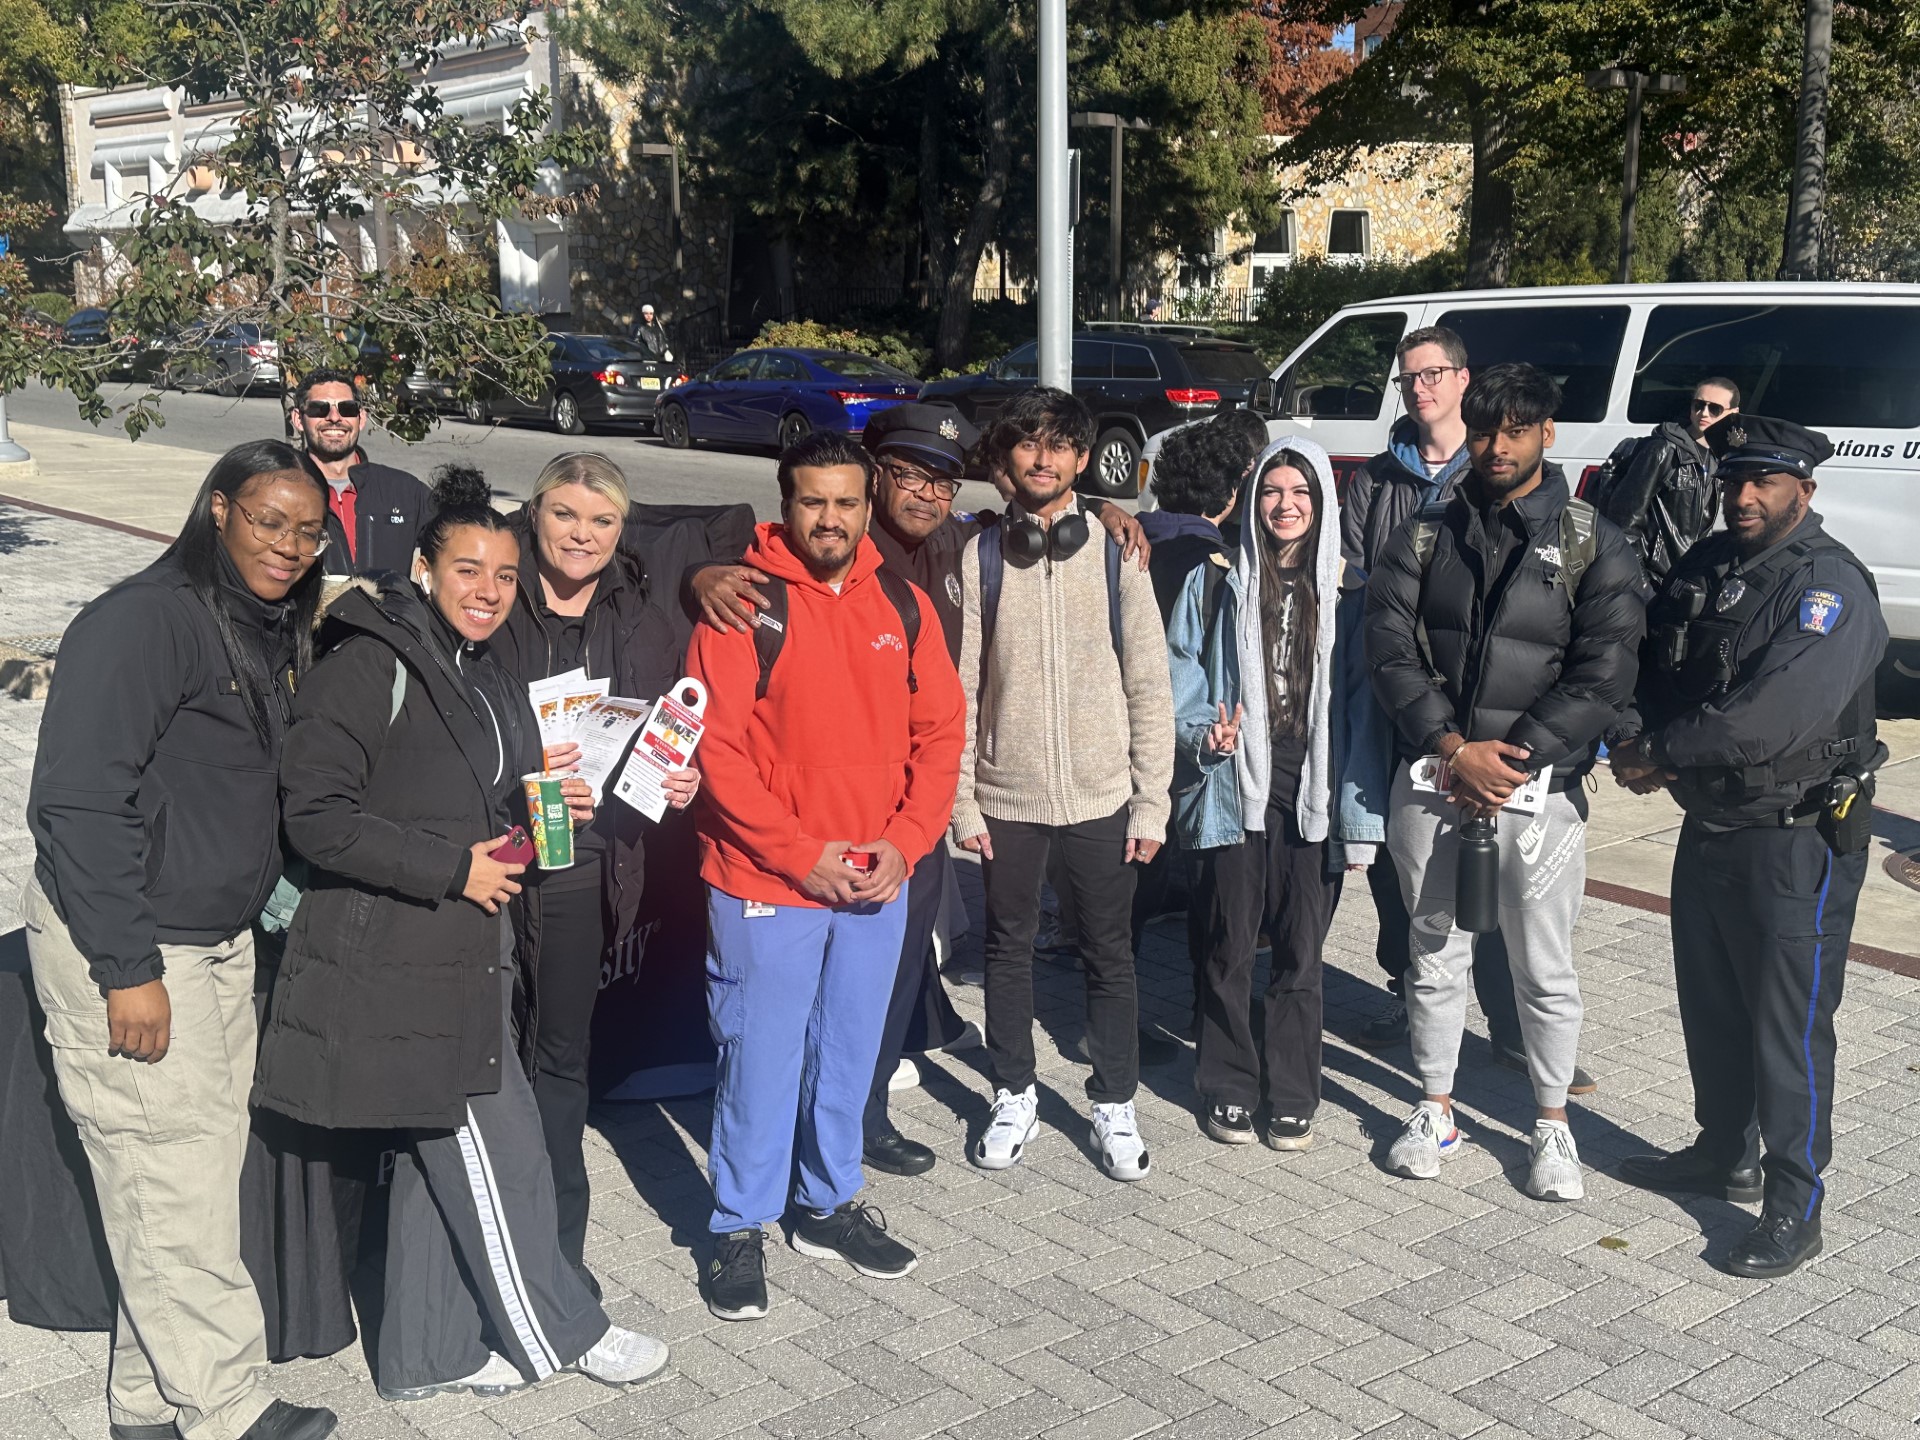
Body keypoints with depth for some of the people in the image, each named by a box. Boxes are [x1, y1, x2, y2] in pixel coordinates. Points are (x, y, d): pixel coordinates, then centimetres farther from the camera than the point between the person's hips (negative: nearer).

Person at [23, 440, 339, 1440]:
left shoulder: (267, 629, 10)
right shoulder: (146, 619, -18)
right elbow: (76, 803, -21)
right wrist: (129, 969, -21)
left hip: (219, 941, 9)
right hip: (123, 950, -9)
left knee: (202, 1166, 14)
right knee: (173, 1188, 0)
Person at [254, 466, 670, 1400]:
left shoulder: (488, 682, 15)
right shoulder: (371, 664, -14)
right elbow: (314, 813, -20)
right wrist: (452, 867, -20)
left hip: (466, 956, 9)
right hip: (398, 962, -9)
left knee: (440, 1155, 16)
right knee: (499, 1156, 0)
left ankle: (425, 1356, 29)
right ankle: (558, 1334, 17)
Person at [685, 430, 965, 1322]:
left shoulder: (903, 604, 4)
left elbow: (940, 730, 6)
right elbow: (715, 745, -13)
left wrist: (905, 843, -6)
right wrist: (803, 854, -15)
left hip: (878, 881, 5)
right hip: (766, 882, -4)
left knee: (849, 1051, 17)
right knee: (761, 1059, 4)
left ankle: (830, 1204, 34)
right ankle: (739, 1229, 22)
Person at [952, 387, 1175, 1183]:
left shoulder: (1116, 552, -2)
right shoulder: (979, 556, -2)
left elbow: (1149, 687, -1)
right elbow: (960, 689, -1)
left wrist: (1151, 803, -4)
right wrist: (963, 802, -4)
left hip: (1101, 796, 0)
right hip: (1008, 796, 0)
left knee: (1109, 953, 10)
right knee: (1009, 948, 13)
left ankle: (1115, 1103, 26)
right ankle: (1015, 1096, 30)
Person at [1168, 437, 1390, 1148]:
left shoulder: (1350, 593, 2)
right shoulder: (1215, 584, 1)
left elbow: (1365, 710, 1)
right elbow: (1182, 685, 6)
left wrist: (1361, 819, -3)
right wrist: (1205, 735, -15)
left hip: (1315, 801, 0)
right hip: (1236, 793, 0)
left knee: (1301, 955, 9)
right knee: (1229, 950, 7)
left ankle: (1291, 1097, 23)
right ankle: (1229, 1089, 23)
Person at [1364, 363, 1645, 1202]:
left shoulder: (1590, 544, -1)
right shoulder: (1427, 536, 6)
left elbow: (1604, 671, -8)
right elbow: (1389, 646, -2)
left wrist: (1513, 757, -14)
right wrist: (1453, 748, -13)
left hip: (1539, 784, -2)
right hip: (1431, 777, 2)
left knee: (1544, 967, 7)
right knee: (1435, 953, 13)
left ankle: (1553, 1123, 24)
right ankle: (1436, 1108, 28)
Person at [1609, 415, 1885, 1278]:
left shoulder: (1832, 587, -17)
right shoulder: (1705, 566, 8)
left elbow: (1771, 719, -28)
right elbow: (1646, 663, 9)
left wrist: (1662, 753, -18)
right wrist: (1636, 739, -12)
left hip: (1797, 840, -8)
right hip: (1709, 826, 8)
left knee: (1788, 1022, -2)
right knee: (1710, 1004, 19)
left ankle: (1794, 1208, 9)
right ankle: (1723, 1154, 37)